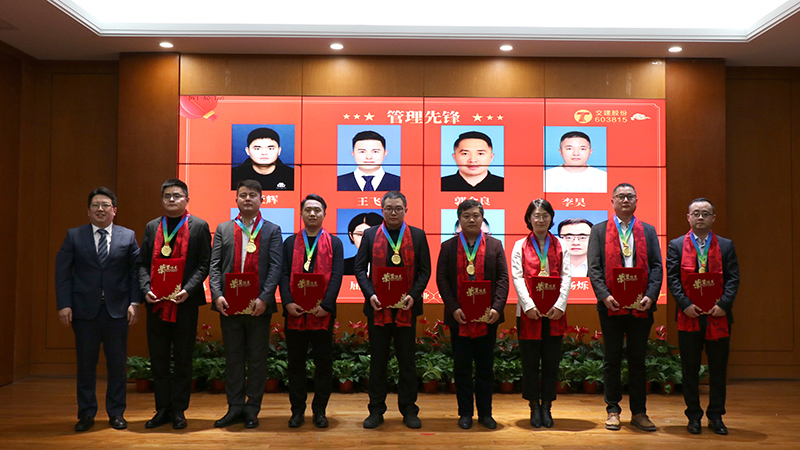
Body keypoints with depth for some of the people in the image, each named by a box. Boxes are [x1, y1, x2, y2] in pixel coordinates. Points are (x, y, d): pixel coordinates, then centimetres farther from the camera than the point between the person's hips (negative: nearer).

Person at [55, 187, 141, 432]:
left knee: (117, 363, 6)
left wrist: (134, 303, -5)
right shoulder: (74, 236, 6)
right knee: (86, 364, 6)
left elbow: (135, 272, 4)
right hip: (84, 310, 0)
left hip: (117, 310, 0)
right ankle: (86, 414, 18)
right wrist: (64, 305, -7)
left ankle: (116, 412, 17)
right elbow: (62, 272, 2)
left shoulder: (128, 236, 6)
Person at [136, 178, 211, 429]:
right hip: (156, 303, 3)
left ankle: (178, 411, 15)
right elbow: (143, 263, 10)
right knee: (158, 359, 9)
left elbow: (204, 263, -3)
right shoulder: (152, 227, 13)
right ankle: (162, 410, 19)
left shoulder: (199, 226, 2)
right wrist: (146, 289, -6)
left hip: (185, 303, -3)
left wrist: (188, 290, -15)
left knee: (182, 359, 5)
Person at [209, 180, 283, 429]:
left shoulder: (272, 230, 6)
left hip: (259, 306, -2)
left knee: (257, 359, 5)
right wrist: (217, 295, -9)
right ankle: (235, 408, 18)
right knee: (233, 358, 9)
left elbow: (275, 267, -3)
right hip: (229, 305, 2)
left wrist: (264, 298, -14)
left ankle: (252, 409, 15)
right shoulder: (223, 229, 12)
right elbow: (214, 265, 6)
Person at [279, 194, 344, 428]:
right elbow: (284, 274, 4)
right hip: (295, 312, 1)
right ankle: (297, 410, 17)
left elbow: (336, 276, -2)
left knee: (323, 363, 4)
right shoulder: (290, 242, 12)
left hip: (323, 312, -1)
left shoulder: (334, 242, 8)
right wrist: (287, 302, -11)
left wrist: (326, 305, -14)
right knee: (296, 363, 7)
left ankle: (320, 411, 15)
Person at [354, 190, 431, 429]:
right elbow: (360, 268, 5)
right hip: (377, 307, 1)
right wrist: (370, 295, -9)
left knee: (407, 360, 6)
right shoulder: (370, 235, 7)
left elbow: (424, 270, 3)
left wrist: (413, 295, -11)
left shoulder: (418, 235, 6)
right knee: (378, 360, 7)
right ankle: (376, 410, 17)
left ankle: (409, 410, 17)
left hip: (406, 308, 0)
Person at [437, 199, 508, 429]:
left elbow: (503, 278, 2)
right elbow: (441, 279, 0)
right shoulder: (448, 246, 5)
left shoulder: (495, 245, 6)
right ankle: (465, 413, 16)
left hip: (487, 317, 1)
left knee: (485, 367, 8)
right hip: (459, 317, 0)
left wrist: (497, 307, -11)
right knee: (461, 367, 6)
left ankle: (485, 413, 18)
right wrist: (453, 308, -11)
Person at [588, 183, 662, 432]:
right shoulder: (599, 231, 7)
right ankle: (613, 410, 16)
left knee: (638, 359, 7)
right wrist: (605, 295, -13)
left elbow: (656, 267, 6)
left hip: (640, 306, 1)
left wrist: (650, 296, -9)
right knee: (612, 359, 6)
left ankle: (639, 412, 16)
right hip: (611, 306, -1)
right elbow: (594, 268, 0)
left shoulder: (648, 231, 12)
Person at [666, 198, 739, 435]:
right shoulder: (676, 246, 5)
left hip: (718, 316, 1)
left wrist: (723, 304, -12)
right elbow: (672, 278, -1)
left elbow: (733, 278, 2)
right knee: (690, 369, 6)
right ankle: (694, 416, 17)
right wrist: (685, 304, -13)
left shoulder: (726, 246, 8)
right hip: (689, 317, -1)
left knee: (718, 368, 7)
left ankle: (716, 416, 19)